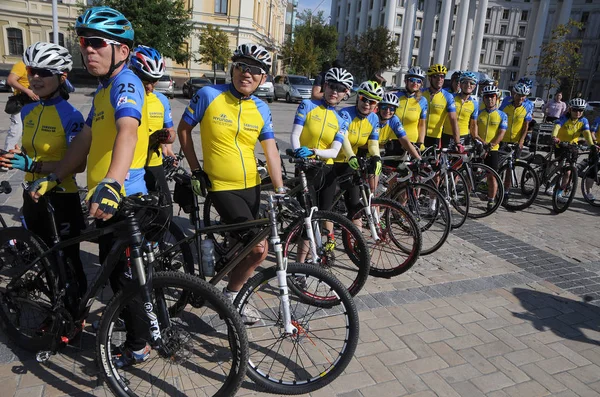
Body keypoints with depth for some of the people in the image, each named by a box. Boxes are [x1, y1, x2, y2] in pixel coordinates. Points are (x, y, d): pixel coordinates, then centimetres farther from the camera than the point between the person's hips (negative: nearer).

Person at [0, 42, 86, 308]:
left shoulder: (70, 115, -16)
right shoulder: (28, 111, 6)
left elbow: (79, 164, -22)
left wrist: (33, 165, -27)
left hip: (60, 198, -7)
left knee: (68, 262, 5)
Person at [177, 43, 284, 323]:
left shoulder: (261, 109, 2)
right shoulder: (208, 95, -9)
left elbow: (271, 151, -2)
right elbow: (183, 129, 1)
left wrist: (280, 190, -11)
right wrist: (195, 170, -2)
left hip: (251, 187, 5)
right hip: (221, 187, -5)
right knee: (259, 248, -14)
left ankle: (230, 299, 36)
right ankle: (229, 298, 11)